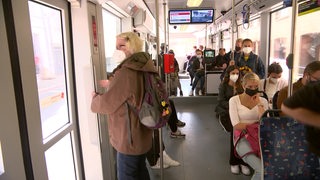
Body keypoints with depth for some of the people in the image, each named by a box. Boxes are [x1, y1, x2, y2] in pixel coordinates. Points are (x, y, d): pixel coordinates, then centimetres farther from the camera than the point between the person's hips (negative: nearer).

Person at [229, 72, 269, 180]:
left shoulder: (263, 101, 11)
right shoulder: (234, 100, 1)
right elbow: (236, 125, -7)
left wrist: (259, 103, -4)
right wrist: (257, 124, -3)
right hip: (242, 138, -3)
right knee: (262, 170, -25)